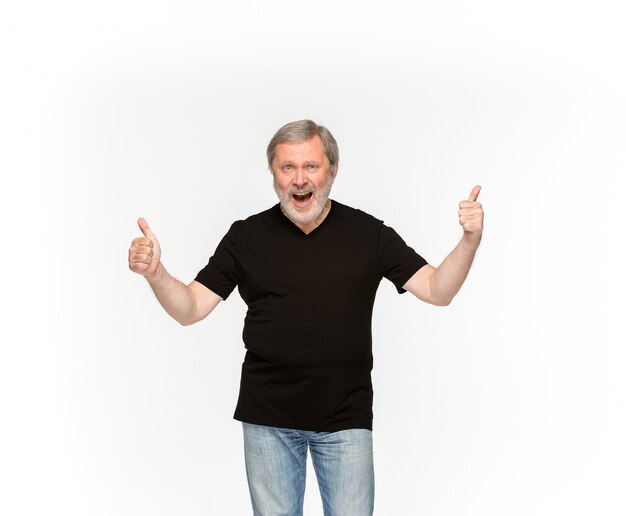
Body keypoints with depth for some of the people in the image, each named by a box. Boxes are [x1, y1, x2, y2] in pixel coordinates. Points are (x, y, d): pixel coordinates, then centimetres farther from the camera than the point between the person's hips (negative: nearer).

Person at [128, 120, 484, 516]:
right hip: (268, 419, 1)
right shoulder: (247, 237, -1)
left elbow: (437, 290, -4)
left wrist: (470, 241, -21)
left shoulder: (368, 233, -2)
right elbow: (190, 309, -2)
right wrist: (155, 273, -22)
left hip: (346, 419, 0)